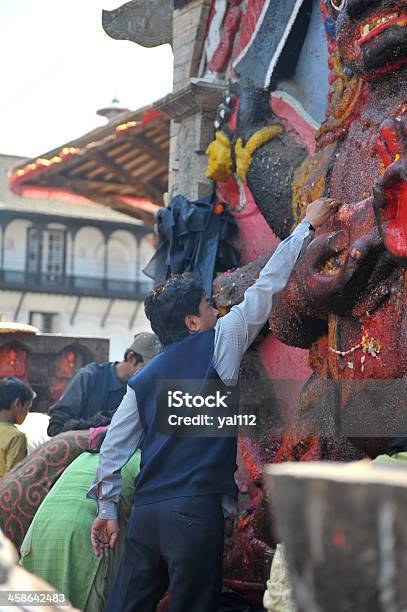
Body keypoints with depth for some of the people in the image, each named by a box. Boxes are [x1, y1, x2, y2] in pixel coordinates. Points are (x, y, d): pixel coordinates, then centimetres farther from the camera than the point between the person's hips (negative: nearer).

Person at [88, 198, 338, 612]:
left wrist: (106, 508, 18)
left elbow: (114, 445, 12)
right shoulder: (217, 345, 2)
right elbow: (266, 288, 7)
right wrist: (307, 225, 15)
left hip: (145, 512, 5)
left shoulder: (142, 380, 14)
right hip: (196, 511, -5)